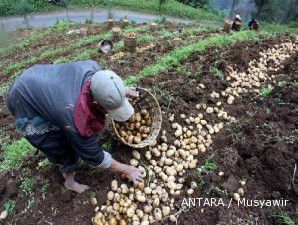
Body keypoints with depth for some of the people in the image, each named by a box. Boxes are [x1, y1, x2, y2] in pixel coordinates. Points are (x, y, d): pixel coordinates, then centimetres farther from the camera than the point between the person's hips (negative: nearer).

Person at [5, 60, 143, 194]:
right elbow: (94, 156, -21)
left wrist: (119, 92, -8)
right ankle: (70, 180, 29)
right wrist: (126, 170, -11)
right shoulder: (76, 121, -39)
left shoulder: (93, 68, -27)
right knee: (63, 149, 0)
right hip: (25, 104, -6)